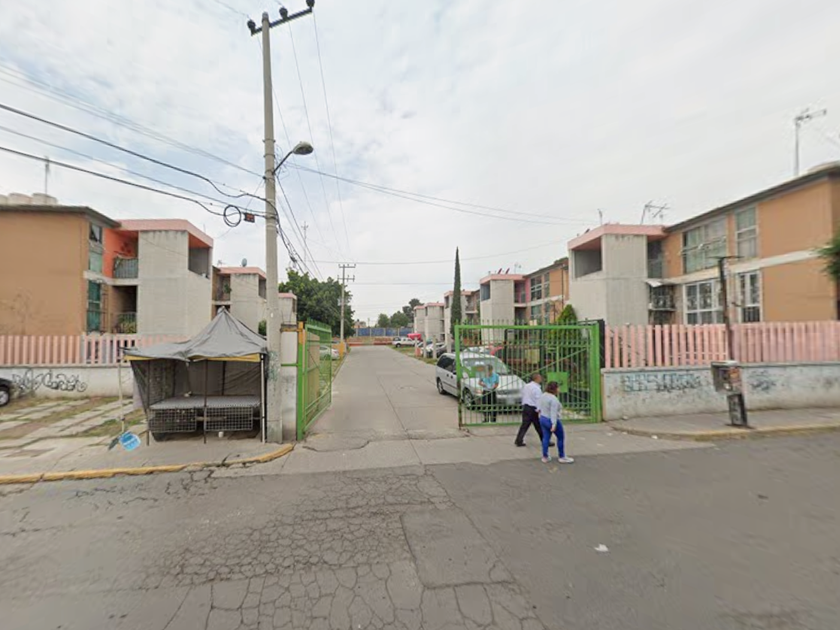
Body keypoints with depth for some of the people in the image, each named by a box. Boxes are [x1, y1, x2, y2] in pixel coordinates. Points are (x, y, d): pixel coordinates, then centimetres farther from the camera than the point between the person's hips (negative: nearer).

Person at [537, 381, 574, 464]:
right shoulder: (553, 399, -22)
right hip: (551, 421, -8)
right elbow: (553, 413, -27)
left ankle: (545, 457, 17)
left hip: (543, 419, 8)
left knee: (546, 438, 13)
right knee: (561, 437, 9)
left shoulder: (543, 396, 3)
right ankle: (561, 457, 18)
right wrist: (554, 425, -29)